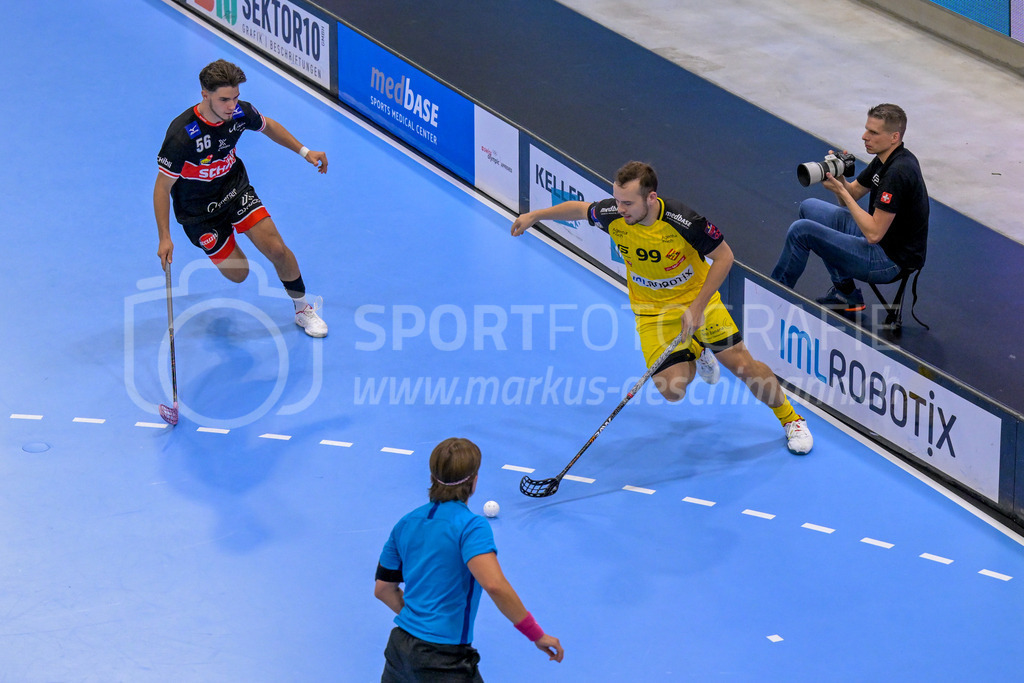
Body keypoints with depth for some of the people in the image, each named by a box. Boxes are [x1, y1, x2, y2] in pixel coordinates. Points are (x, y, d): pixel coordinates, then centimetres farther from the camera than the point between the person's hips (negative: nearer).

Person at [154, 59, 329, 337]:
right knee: (238, 273, 1)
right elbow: (162, 187, -25)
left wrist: (305, 152, 2)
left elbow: (268, 126, 8)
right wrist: (164, 239, -28)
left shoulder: (240, 112, -18)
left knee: (276, 249, -9)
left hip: (236, 189, 4)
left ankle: (303, 309, 15)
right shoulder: (182, 135, -34)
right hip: (198, 209, -4)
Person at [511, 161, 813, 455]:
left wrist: (697, 308, -20)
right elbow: (580, 209, 3)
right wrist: (534, 215, 6)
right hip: (652, 311, 2)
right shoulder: (612, 215, -21)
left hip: (697, 300, -2)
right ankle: (693, 355, 25)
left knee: (742, 365, -10)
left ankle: (790, 418, 18)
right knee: (672, 389, -12)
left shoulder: (682, 221, -31)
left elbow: (724, 256, -18)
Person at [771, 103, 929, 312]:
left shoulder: (898, 173, -27)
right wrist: (839, 178, -7)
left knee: (801, 230, -14)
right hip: (880, 240, 11)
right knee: (809, 208, 18)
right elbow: (852, 193, 16)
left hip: (890, 260, -11)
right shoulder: (886, 159, 3)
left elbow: (874, 234, -28)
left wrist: (841, 191, -22)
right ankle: (845, 293, 16)